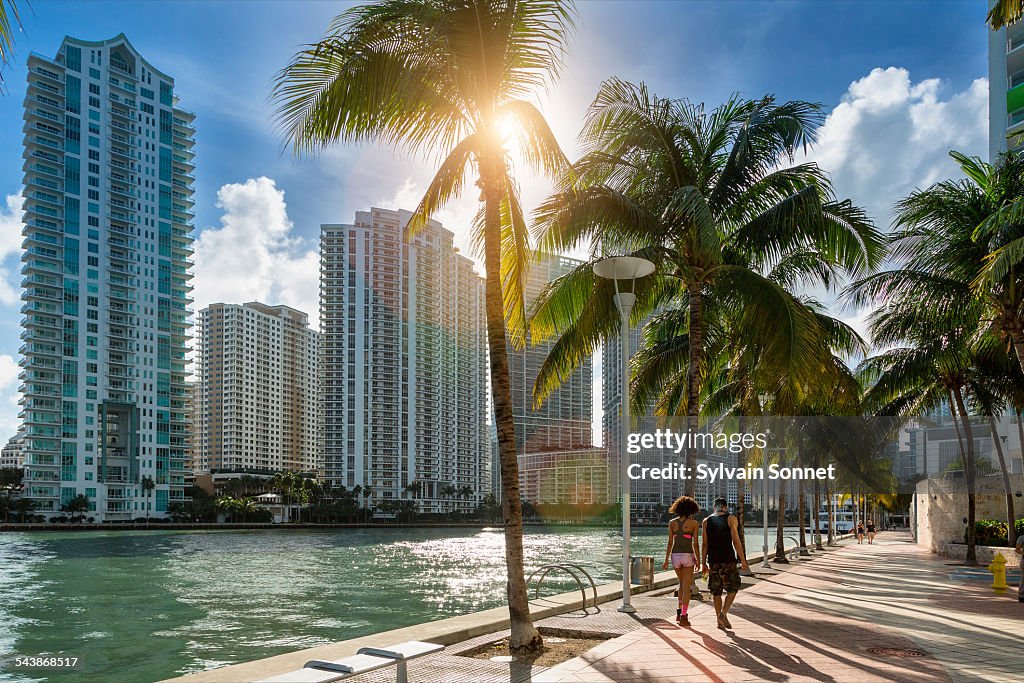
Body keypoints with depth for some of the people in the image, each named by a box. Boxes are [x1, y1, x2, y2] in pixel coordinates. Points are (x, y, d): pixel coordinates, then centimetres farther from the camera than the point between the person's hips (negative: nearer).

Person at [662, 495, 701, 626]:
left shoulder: (672, 523, 3)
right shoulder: (694, 523, -5)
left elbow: (670, 543, 1)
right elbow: (695, 544, -5)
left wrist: (666, 560, 5)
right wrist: (698, 560, 3)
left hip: (675, 555, 3)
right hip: (688, 555, -3)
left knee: (682, 584, 23)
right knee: (686, 587, 4)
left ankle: (679, 611, 17)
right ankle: (683, 617, 1)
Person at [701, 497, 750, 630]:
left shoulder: (706, 521, 8)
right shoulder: (731, 519, -1)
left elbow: (704, 544, 4)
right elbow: (736, 541, -8)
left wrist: (703, 563, 7)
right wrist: (743, 560, -5)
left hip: (713, 560, 3)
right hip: (728, 559, -3)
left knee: (716, 591, 10)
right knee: (732, 587, 10)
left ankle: (719, 620, 11)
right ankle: (724, 613, -6)